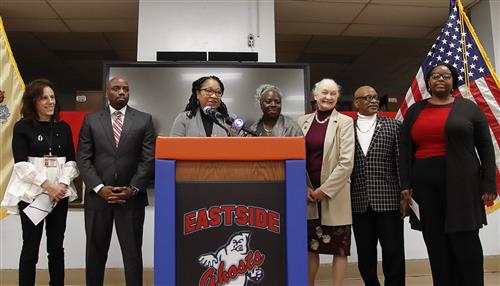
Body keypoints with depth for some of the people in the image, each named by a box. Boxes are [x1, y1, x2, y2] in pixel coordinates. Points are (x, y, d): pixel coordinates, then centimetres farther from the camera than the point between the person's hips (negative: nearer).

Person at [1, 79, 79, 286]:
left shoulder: (64, 127, 8)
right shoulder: (22, 127, -1)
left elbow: (71, 160, 6)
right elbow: (21, 163, -9)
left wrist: (63, 184, -10)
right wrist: (47, 185, -16)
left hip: (60, 193, 3)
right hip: (32, 193, -3)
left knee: (56, 246, 9)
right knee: (30, 248, 2)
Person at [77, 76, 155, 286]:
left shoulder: (144, 120, 4)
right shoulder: (91, 120, 6)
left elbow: (149, 159, -2)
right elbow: (83, 159, 1)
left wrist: (133, 189, -11)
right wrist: (99, 188, -11)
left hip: (131, 197, -1)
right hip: (97, 196, 1)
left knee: (133, 252, 6)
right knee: (95, 251, 12)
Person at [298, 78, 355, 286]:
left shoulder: (344, 122, -3)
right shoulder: (303, 121, 7)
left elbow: (346, 162, -10)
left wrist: (324, 190, -12)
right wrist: (304, 187, -4)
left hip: (334, 194, -3)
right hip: (308, 194, 3)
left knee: (339, 246, 4)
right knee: (311, 245, 12)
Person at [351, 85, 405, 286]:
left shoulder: (393, 126, 5)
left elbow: (401, 162, 2)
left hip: (388, 200, -1)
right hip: (358, 202, 2)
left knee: (393, 253, 4)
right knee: (365, 255, 11)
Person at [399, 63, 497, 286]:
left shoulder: (468, 107, 6)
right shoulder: (415, 111, 11)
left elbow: (485, 148, 3)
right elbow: (405, 149, 7)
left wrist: (489, 184, -5)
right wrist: (405, 184, -2)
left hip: (461, 182, -2)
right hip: (425, 183, 2)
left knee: (465, 240, -2)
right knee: (436, 242, 5)